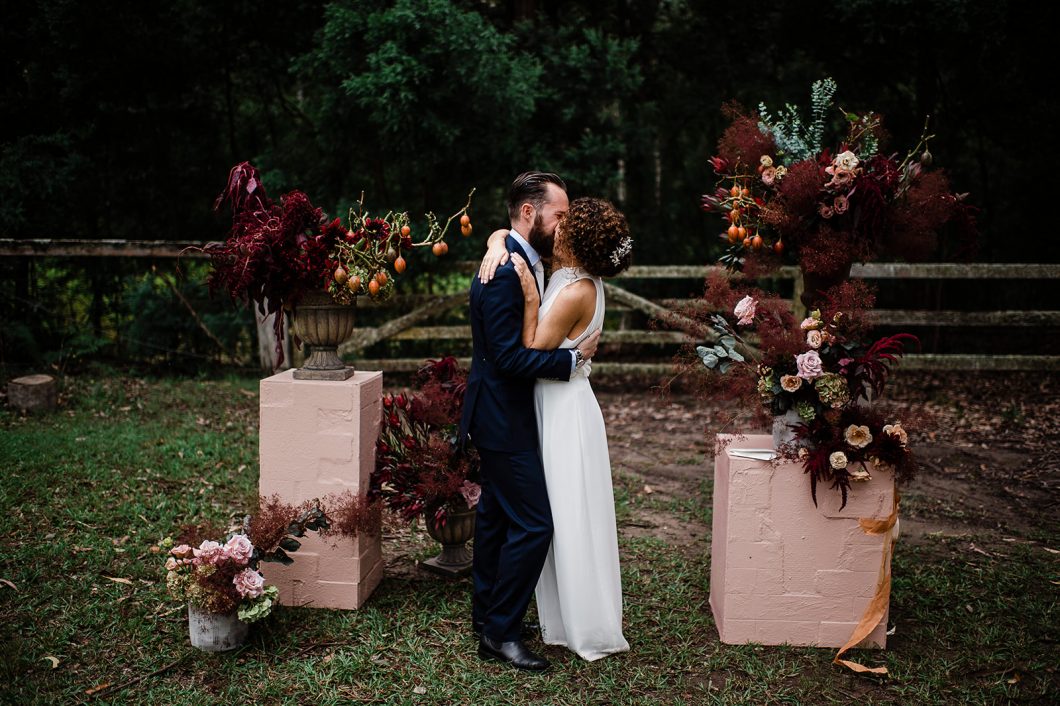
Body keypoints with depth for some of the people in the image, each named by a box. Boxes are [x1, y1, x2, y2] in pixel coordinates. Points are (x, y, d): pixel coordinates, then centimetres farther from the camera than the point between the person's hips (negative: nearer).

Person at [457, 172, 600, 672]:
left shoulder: (521, 260, 8)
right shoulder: (505, 271, -23)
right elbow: (509, 356, -25)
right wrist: (573, 357, -17)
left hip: (500, 413, 10)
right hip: (505, 419, -10)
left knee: (496, 514, 19)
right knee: (533, 524, -6)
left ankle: (486, 615, 33)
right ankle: (500, 633, 6)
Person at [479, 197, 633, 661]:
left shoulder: (575, 293, -22)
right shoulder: (565, 269, 4)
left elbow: (533, 353, -19)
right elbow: (504, 232, 12)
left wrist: (531, 299, -20)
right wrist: (497, 246, -9)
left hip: (566, 412, -10)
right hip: (554, 405, 10)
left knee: (571, 519, 2)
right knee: (557, 519, 18)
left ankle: (591, 631, 16)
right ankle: (564, 621, 32)